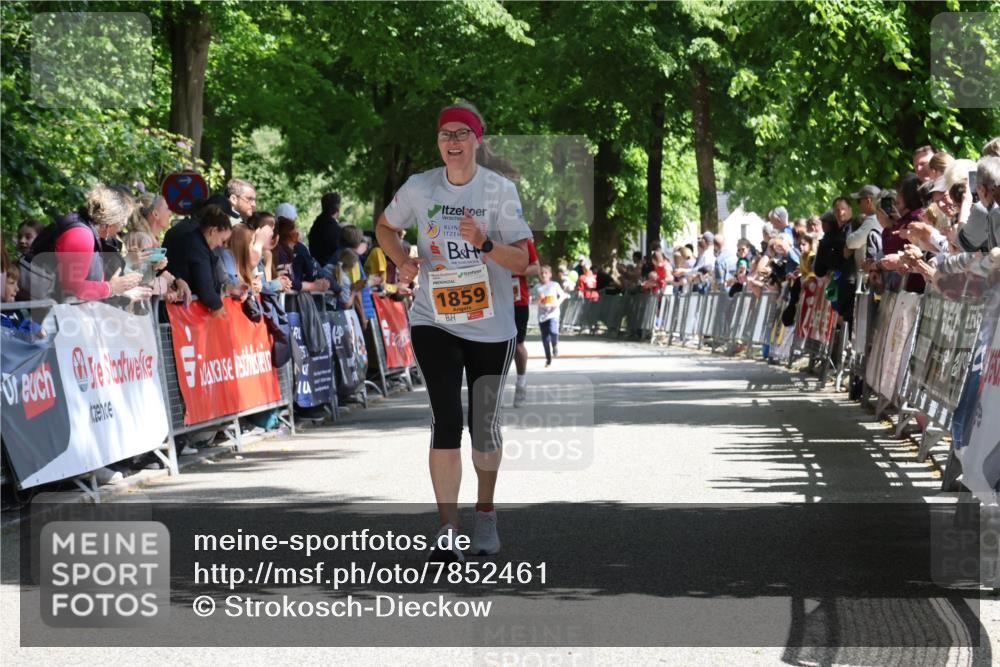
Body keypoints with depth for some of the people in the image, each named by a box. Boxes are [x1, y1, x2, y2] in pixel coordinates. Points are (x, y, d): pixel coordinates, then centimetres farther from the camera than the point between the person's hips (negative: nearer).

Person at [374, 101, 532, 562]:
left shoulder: (501, 190, -8)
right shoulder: (419, 187, -3)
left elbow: (522, 261, -10)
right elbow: (385, 227, 16)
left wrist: (485, 244, -28)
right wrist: (402, 261, -4)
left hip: (490, 325, 0)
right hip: (434, 321, 0)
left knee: (485, 423, 10)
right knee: (447, 419, -11)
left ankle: (485, 514, 31)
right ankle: (447, 531, -11)